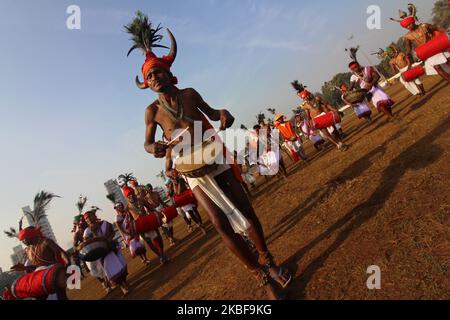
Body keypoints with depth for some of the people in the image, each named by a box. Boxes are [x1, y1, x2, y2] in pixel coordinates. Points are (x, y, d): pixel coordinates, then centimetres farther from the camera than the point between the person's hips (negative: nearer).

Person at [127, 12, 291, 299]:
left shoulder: (190, 94, 2)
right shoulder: (153, 110, -1)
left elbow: (210, 113, 15)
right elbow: (147, 142, 6)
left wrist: (222, 113, -8)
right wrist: (153, 148, -18)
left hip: (218, 160, 2)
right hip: (193, 172, -1)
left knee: (246, 211, 5)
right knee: (222, 223, -9)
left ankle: (268, 259, 30)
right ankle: (263, 277, 8)